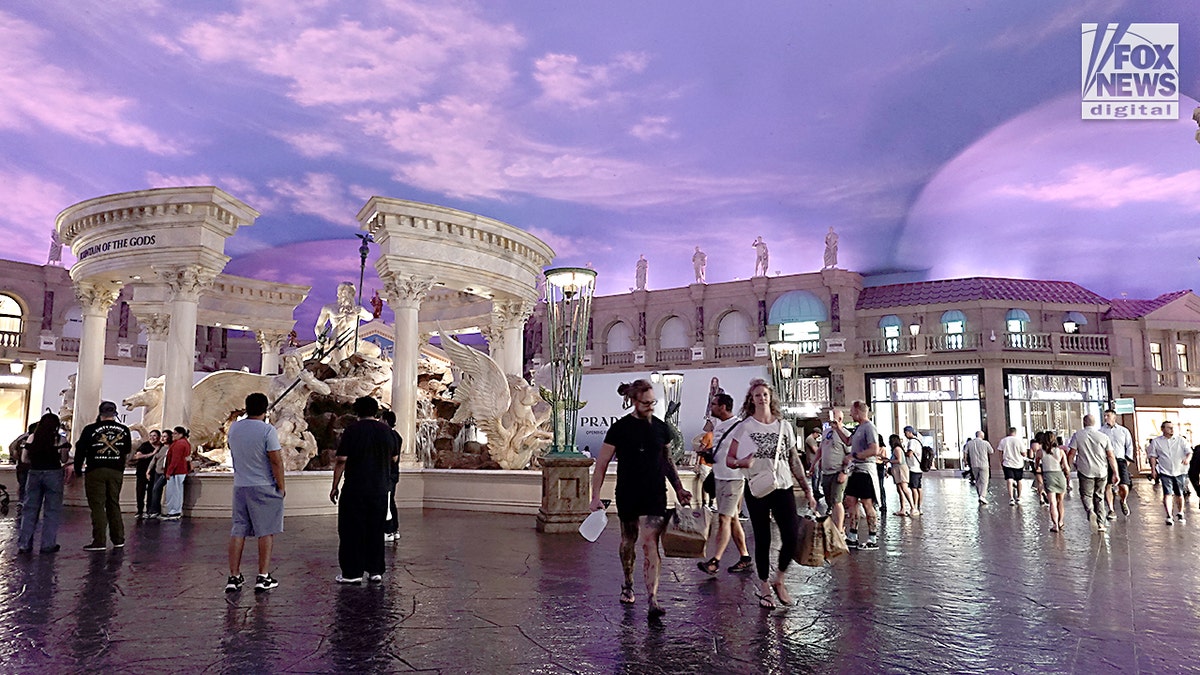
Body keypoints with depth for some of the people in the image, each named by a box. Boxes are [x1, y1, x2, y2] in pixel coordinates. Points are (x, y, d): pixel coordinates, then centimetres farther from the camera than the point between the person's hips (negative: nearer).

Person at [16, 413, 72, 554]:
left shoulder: (32, 437, 3)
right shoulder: (60, 439, -4)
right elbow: (64, 460, -4)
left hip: (34, 473, 3)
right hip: (53, 473, -3)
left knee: (30, 509, 12)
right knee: (52, 510, 4)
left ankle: (24, 544, 13)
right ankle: (48, 544, 3)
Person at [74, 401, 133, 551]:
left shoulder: (90, 429, -6)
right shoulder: (124, 430, 3)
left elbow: (80, 450, -1)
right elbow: (128, 450, 14)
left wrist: (78, 469, 10)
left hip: (95, 471, -3)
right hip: (117, 471, 3)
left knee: (97, 505, 0)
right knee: (114, 504, 12)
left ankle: (99, 541, -3)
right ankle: (118, 539, 14)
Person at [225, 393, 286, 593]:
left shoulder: (233, 428, 5)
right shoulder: (267, 430, -14)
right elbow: (276, 461, -15)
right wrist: (281, 486, -5)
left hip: (239, 486, 5)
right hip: (264, 487, -5)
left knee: (237, 531, 10)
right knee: (266, 531, 2)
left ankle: (234, 577, 12)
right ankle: (263, 577, 3)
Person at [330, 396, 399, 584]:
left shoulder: (352, 431, -9)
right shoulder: (387, 431, 4)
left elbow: (341, 460, -11)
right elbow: (394, 457, 14)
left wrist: (335, 486, -4)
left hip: (355, 490, -4)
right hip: (380, 489, 4)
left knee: (352, 531, 5)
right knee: (376, 530, 12)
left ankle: (353, 572, 7)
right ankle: (376, 571, 14)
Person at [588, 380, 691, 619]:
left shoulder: (661, 428, 4)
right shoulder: (620, 428, -7)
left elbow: (667, 461, 18)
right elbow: (601, 465, -4)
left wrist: (679, 489, 14)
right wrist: (596, 497, -10)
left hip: (655, 496, 1)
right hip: (627, 495, -1)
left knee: (650, 545, -9)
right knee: (629, 540, 16)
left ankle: (653, 601, -11)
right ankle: (628, 585, 40)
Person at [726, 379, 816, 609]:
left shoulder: (784, 426, 9)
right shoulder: (744, 427, 1)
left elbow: (795, 461, 12)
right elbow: (729, 459, 1)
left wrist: (808, 490, 9)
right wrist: (740, 463, -22)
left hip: (783, 487, 2)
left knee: (792, 537, -7)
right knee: (762, 539, 3)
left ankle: (779, 580, 16)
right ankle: (764, 588, 19)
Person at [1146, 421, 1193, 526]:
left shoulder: (1180, 440, 5)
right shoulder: (1156, 442, 3)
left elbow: (1189, 452, 0)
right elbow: (1152, 456, 7)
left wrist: (1187, 458, -22)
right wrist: (1153, 469, 0)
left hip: (1180, 471, 2)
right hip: (1165, 472, -2)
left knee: (1179, 494, 10)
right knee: (1167, 493, -12)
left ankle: (1180, 514, 29)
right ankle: (1169, 516, -14)